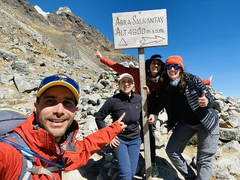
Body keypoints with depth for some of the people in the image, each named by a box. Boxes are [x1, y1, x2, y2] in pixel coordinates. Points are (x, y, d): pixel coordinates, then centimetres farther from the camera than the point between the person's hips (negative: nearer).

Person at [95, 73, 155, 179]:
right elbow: (99, 118, -5)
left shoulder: (138, 99, -3)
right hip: (119, 140, -4)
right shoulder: (113, 101, -15)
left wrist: (150, 116, -7)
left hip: (135, 140, 4)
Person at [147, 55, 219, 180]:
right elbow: (157, 108, -4)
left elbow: (210, 101, -13)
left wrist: (206, 102, -37)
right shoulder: (164, 89, -6)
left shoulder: (193, 80, -17)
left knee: (204, 159, 3)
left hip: (206, 122, -3)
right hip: (185, 123, 4)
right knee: (171, 151, 4)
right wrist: (149, 94, -16)